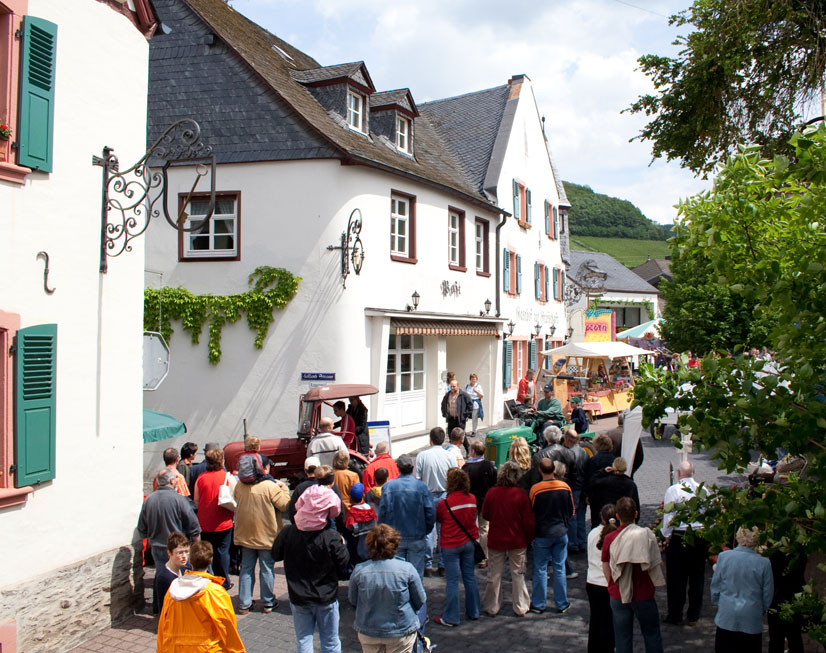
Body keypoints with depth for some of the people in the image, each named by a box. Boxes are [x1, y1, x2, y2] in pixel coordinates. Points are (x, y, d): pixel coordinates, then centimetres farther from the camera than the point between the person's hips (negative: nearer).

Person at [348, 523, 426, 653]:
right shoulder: (407, 569, -18)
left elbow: (352, 600, 1)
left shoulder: (359, 570, -14)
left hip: (367, 634, 2)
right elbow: (420, 601, -6)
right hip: (401, 633, -1)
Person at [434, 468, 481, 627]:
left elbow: (438, 518, 0)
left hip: (451, 545, -4)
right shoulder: (472, 499, -3)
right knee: (470, 578, 15)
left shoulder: (445, 503, -17)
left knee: (452, 581, 1)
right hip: (469, 542, 5)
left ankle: (450, 618, 7)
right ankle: (473, 612, 26)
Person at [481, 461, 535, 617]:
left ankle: (491, 607, 22)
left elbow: (485, 515, 4)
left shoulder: (491, 493, -10)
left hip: (495, 540, 1)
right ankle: (520, 608, 21)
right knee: (518, 574, 13)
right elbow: (529, 520, -8)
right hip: (517, 540, -1)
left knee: (494, 574, 12)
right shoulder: (521, 495, -14)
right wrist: (529, 538, 6)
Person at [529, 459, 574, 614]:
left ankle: (538, 605, 15)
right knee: (559, 569, 10)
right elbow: (571, 511, 6)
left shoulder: (535, 489, -15)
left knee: (540, 569, 7)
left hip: (542, 534, -3)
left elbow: (531, 513, -5)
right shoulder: (565, 487, -5)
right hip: (561, 533, 3)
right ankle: (562, 605, 17)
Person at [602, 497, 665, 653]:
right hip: (644, 595, -1)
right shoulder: (647, 535, -14)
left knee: (622, 638, 12)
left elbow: (606, 569, -2)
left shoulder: (609, 538, -9)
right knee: (652, 634, 17)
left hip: (618, 596, 1)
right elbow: (658, 565, -8)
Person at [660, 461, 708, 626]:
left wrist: (667, 536, 3)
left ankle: (675, 615, 13)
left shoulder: (673, 490, -9)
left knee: (676, 578, 6)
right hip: (701, 537, 3)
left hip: (678, 538, -3)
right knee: (697, 577, 12)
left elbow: (668, 515, -10)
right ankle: (693, 615, 19)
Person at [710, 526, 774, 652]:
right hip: (752, 618, 0)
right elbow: (768, 593, 2)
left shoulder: (724, 556, -9)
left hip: (727, 617, 0)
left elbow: (715, 586, 2)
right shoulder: (764, 563, -11)